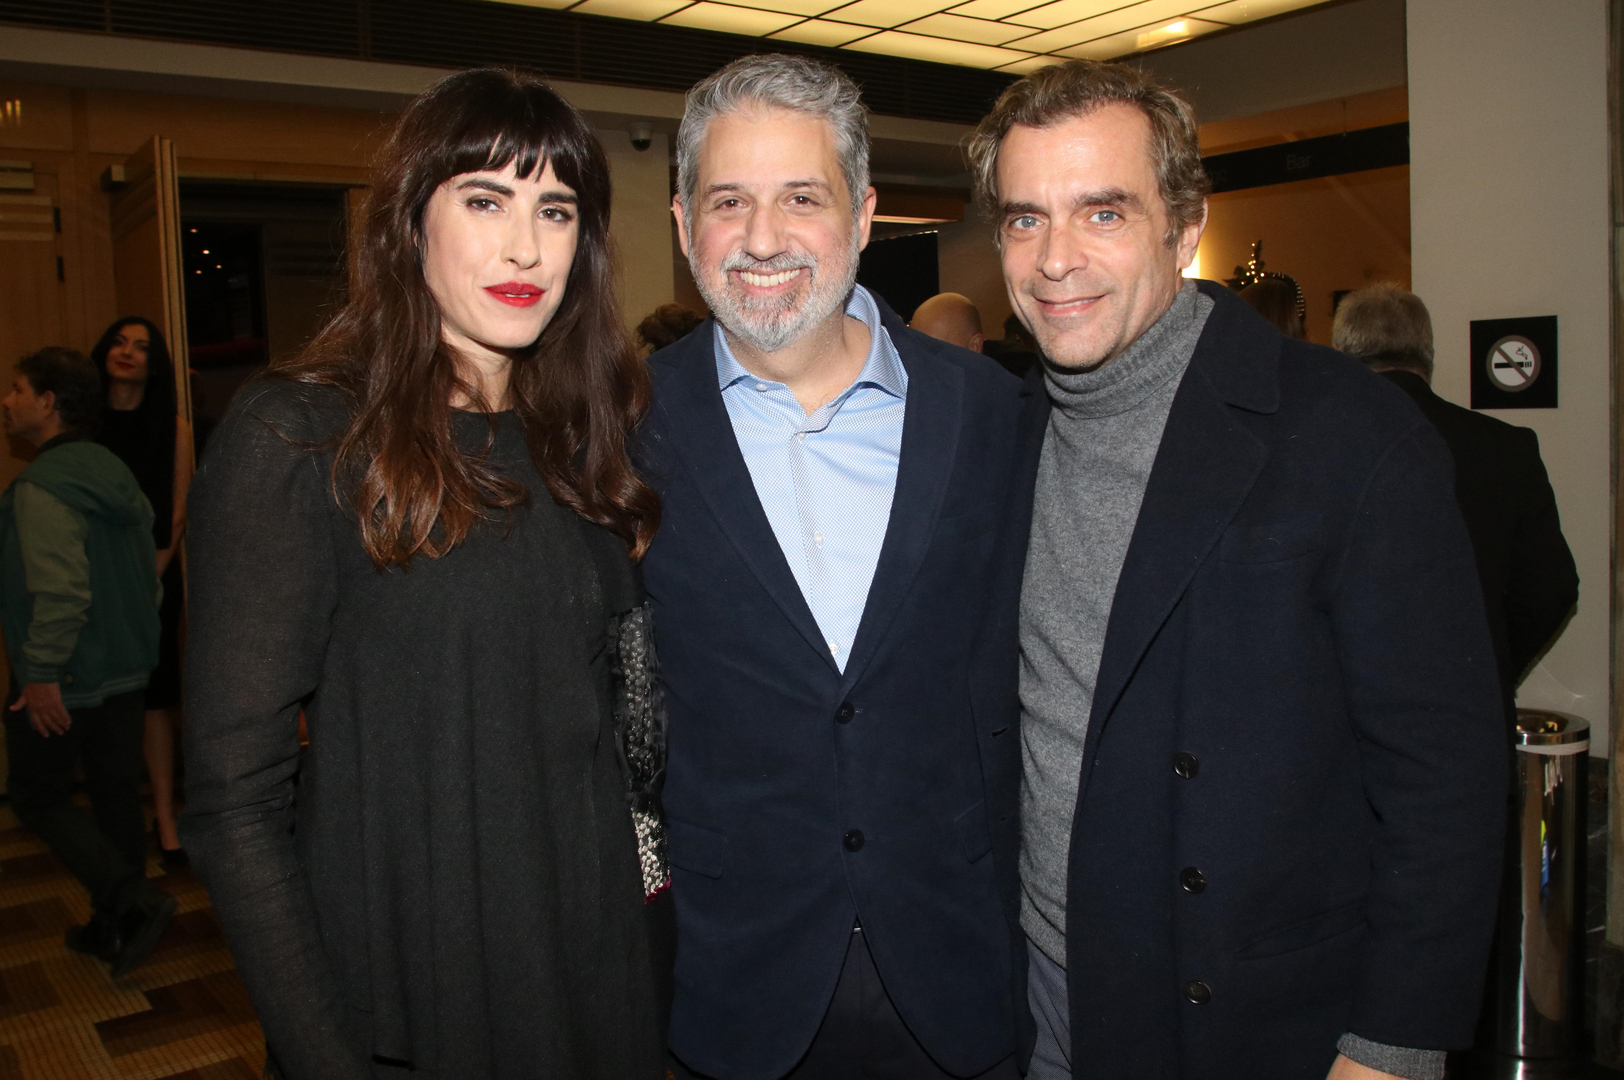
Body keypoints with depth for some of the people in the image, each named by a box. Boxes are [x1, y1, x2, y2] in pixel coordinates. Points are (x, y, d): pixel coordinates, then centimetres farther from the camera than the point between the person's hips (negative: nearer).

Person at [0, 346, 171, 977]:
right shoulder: (113, 471, 9)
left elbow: (60, 590, -27)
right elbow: (148, 567, 14)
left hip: (64, 680, -8)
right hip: (126, 670, 8)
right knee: (116, 793, 13)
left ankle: (134, 900, -3)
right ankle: (117, 928, 23)